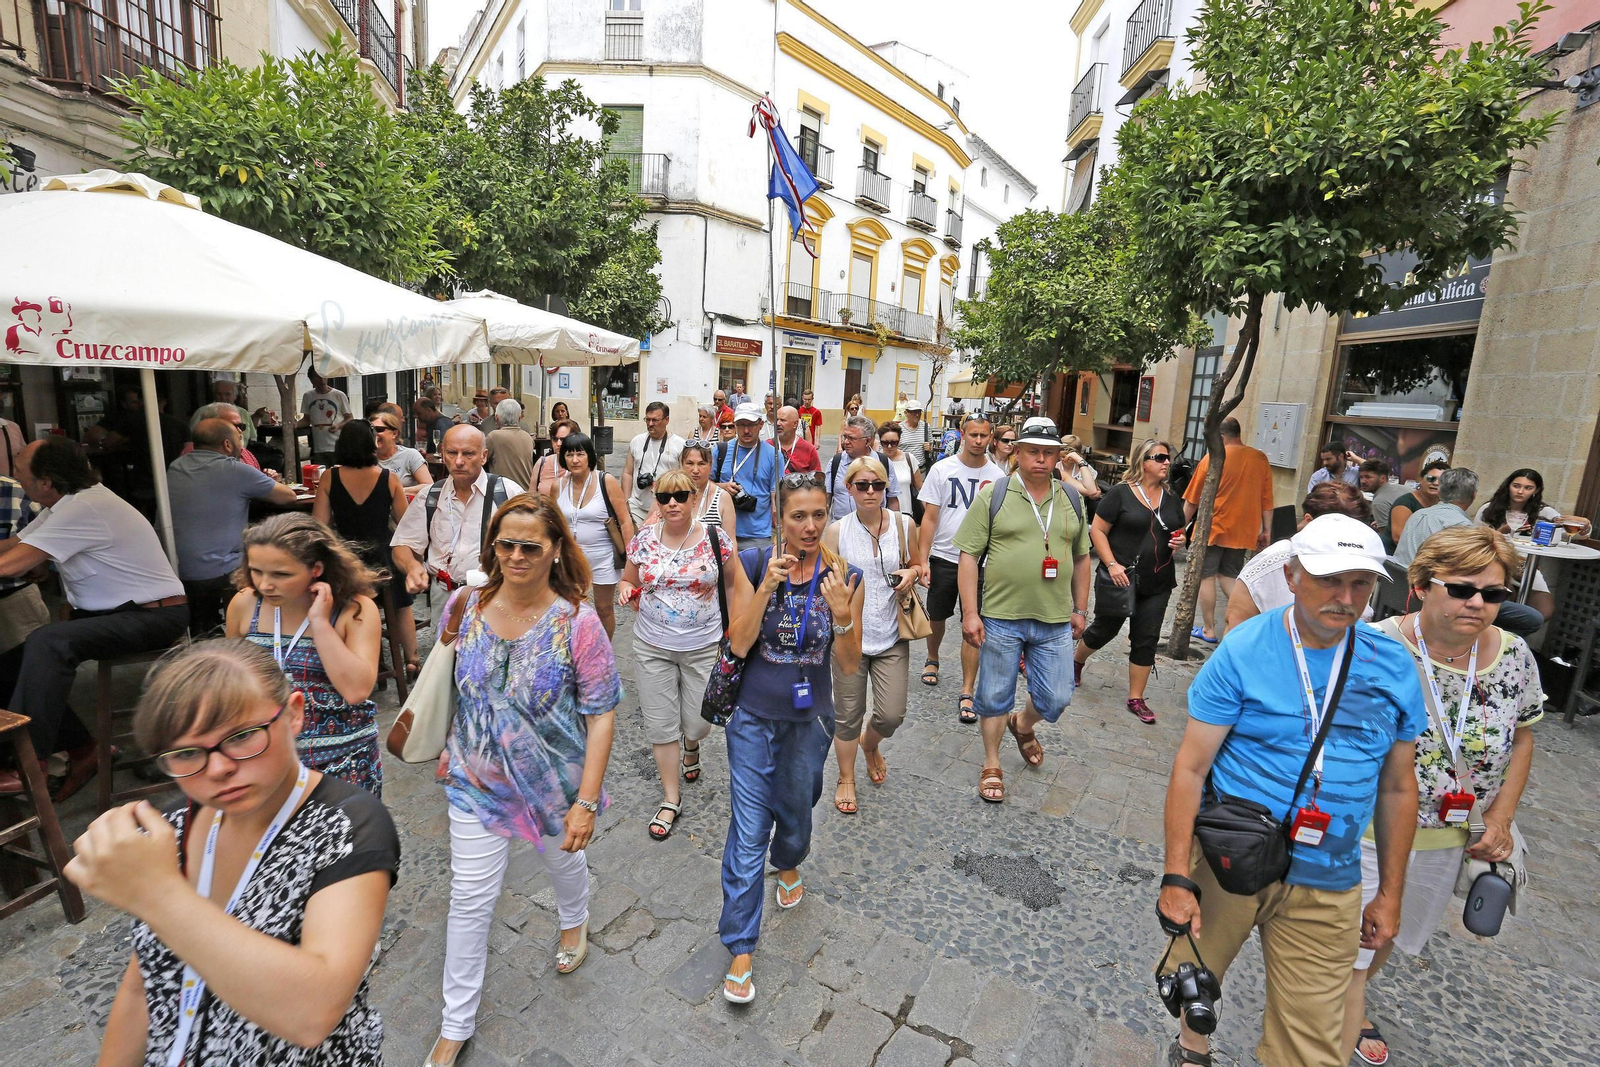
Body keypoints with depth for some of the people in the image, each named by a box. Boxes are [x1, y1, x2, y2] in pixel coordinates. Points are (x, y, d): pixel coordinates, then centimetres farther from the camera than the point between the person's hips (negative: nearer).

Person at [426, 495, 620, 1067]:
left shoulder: (577, 623, -23)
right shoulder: (465, 606, -12)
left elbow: (600, 716, -18)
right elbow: (448, 685, 7)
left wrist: (586, 802, -18)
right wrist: (449, 747, 11)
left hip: (554, 783, -1)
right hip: (476, 781, 2)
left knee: (563, 860, 26)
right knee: (469, 900, 11)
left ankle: (574, 923, 61)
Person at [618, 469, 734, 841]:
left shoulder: (715, 538, -8)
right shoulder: (643, 539, -3)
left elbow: (732, 585, 3)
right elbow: (628, 581, 11)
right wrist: (625, 590, -13)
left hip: (703, 647, -1)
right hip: (652, 647, 2)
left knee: (698, 723, 7)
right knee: (660, 725, 7)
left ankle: (691, 744, 47)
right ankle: (671, 799, 28)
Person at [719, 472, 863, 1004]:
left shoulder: (845, 576, -11)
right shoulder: (753, 563, -14)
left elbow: (850, 664, -10)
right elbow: (739, 644, -16)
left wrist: (841, 613, -29)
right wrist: (766, 587, -28)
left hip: (810, 718, 2)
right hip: (755, 716, -2)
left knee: (796, 808, 24)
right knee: (749, 830, 1)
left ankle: (788, 865, 59)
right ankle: (740, 950, 20)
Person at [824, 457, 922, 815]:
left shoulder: (904, 525, -1)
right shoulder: (836, 530, -5)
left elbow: (917, 565, 14)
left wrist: (912, 573, -8)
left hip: (892, 636, 2)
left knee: (891, 715, 3)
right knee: (848, 714, 9)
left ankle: (870, 744, 41)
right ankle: (846, 779, 35)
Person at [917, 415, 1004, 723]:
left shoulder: (998, 475, -1)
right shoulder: (942, 469, -3)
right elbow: (929, 518, -3)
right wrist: (922, 560, -8)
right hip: (943, 558, 0)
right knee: (937, 617, 16)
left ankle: (967, 694, 7)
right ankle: (932, 660, 46)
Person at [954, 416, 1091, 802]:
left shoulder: (1071, 499, 8)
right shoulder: (994, 495, -5)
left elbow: (1081, 557, 16)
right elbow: (969, 556, -8)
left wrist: (1080, 610, 14)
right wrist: (970, 613, -12)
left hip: (1055, 621, 4)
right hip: (1001, 617, -3)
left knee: (1056, 698, 10)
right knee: (995, 695, 9)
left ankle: (1023, 725, 43)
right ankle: (992, 765, 29)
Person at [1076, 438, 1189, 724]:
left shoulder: (1171, 499, 10)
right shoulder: (1120, 493, -8)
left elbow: (1178, 533, 22)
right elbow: (1098, 530, -10)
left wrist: (1179, 542, -3)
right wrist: (1112, 565, -19)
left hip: (1157, 583, 5)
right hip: (1121, 579, -5)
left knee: (1146, 640, 7)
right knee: (1105, 629, 9)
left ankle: (1136, 699, 17)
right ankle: (1077, 660, 39)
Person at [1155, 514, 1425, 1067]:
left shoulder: (1394, 667, -2)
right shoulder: (1242, 652, -13)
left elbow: (1397, 787, 8)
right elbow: (1190, 768, -13)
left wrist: (1390, 893, 11)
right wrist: (1176, 877, -14)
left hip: (1325, 889, 2)